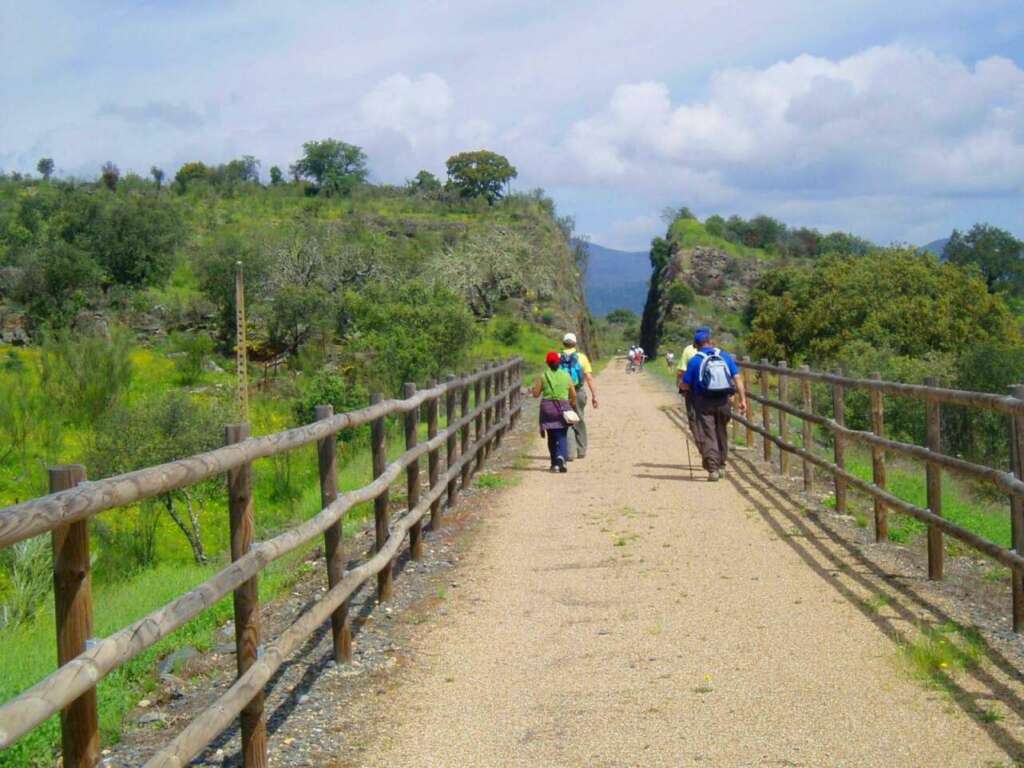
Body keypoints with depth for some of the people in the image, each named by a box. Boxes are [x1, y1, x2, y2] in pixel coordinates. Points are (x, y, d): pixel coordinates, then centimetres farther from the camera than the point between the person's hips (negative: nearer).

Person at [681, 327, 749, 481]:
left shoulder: (695, 360, -3)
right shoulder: (725, 356, 6)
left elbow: (685, 385, -2)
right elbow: (737, 378, 0)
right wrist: (742, 399, 1)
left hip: (704, 403, -3)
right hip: (723, 401, 4)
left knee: (707, 436, -1)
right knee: (721, 434, 19)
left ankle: (713, 468, -11)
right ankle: (721, 466, 27)